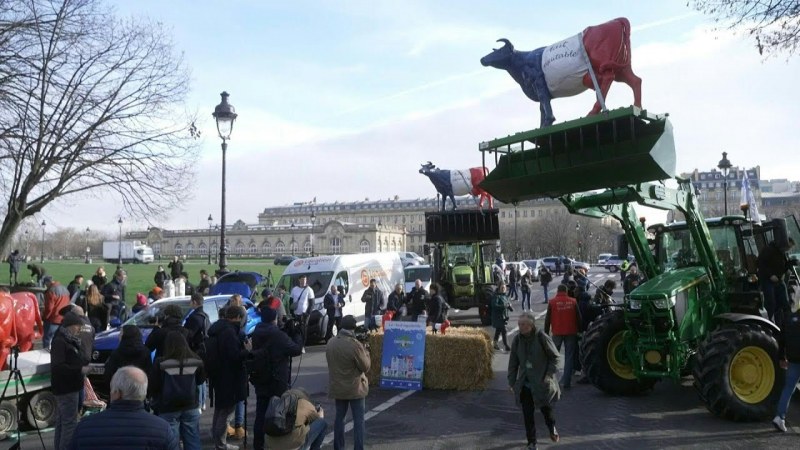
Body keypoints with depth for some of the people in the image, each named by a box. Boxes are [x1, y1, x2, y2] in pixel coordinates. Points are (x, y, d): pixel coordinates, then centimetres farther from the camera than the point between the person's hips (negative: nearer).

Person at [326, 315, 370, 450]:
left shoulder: (330, 343, -2)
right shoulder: (355, 345, -22)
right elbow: (365, 367, -13)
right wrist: (365, 352, 0)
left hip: (337, 387, 6)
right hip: (355, 388, -6)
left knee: (339, 417, 17)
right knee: (358, 420, 5)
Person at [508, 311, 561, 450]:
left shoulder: (542, 338, -15)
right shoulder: (517, 340, -3)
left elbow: (555, 357, -5)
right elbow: (513, 362, 5)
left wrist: (549, 374, -14)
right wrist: (512, 381, 3)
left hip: (542, 383, -3)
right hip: (525, 384, 3)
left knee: (546, 409, 14)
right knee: (527, 414, 4)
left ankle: (552, 429, 47)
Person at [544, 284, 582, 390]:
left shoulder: (552, 302, -3)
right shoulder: (573, 301, 1)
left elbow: (547, 319, -2)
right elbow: (578, 317, 4)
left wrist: (546, 333, 5)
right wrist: (579, 330, 13)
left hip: (557, 333, 0)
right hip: (571, 333, 1)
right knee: (569, 357, 5)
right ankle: (566, 382, 1)